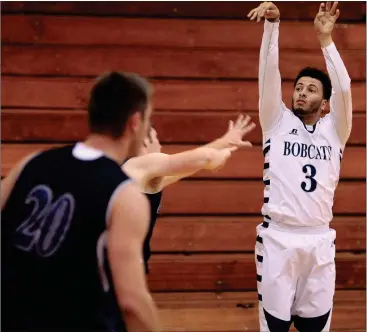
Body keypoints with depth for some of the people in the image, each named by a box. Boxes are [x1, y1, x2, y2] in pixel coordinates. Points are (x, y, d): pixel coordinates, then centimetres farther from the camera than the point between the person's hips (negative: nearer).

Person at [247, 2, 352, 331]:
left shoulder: (334, 130, 9)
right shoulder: (278, 122, 7)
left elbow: (344, 88, -7)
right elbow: (269, 74, -3)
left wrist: (326, 38, -11)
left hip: (319, 241, 1)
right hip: (278, 238, -1)